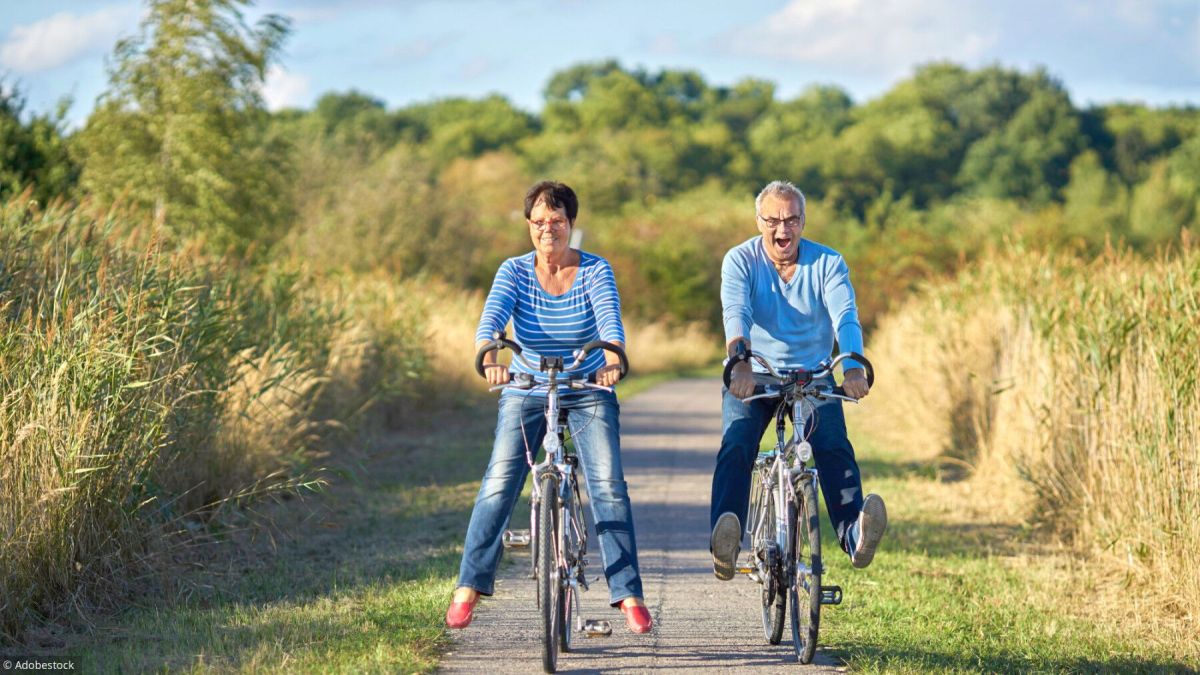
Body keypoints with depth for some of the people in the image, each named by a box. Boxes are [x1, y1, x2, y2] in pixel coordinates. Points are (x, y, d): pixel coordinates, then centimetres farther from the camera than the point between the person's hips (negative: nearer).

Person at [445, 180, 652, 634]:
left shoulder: (595, 270, -9)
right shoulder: (514, 271, -8)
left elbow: (610, 317, -26)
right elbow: (492, 315, -24)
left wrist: (612, 356, -48)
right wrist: (488, 354, -46)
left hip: (588, 392, -1)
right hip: (527, 392, 1)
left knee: (608, 485, -14)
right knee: (499, 484, -12)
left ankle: (628, 595, -10)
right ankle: (468, 588, -5)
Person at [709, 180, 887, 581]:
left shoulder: (827, 262, -5)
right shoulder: (740, 260, -7)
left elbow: (845, 316, -20)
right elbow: (736, 313, -24)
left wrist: (853, 367, -41)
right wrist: (741, 362, -46)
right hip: (752, 377, -1)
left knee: (834, 447, -25)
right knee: (735, 447, -26)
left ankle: (854, 534, -37)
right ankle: (725, 544, -41)